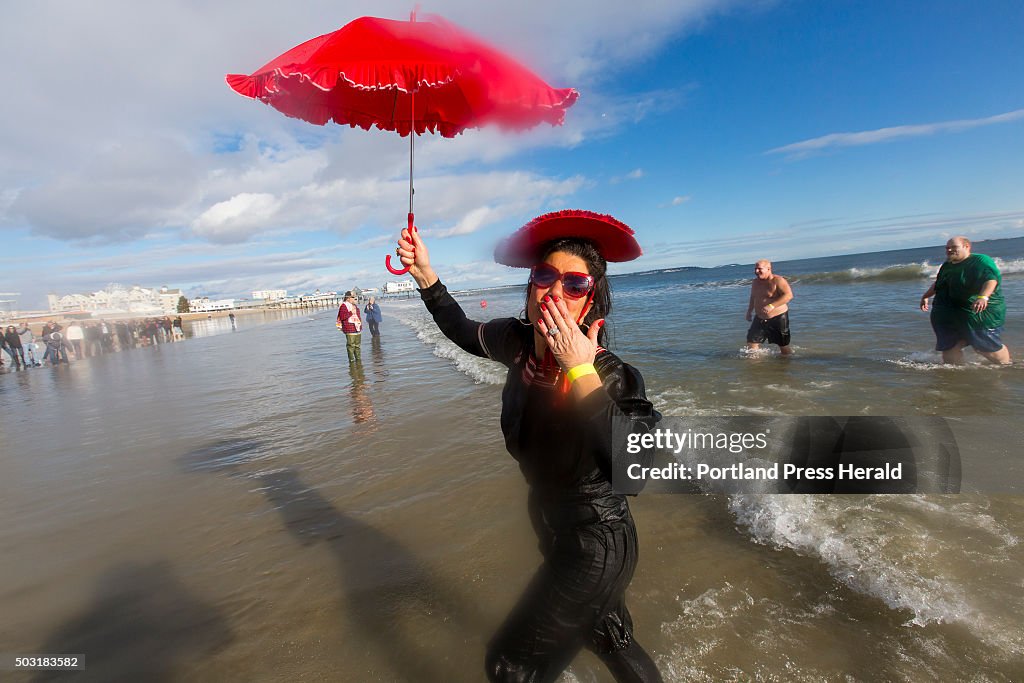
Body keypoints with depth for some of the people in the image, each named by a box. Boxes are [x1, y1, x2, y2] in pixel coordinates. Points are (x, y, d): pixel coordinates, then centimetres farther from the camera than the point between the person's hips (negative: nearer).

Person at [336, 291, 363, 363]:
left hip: (357, 328, 8)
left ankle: (358, 358, 19)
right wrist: (351, 312, -18)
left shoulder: (355, 306, 18)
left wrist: (360, 323, 18)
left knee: (357, 344, 11)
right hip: (349, 329, -8)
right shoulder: (343, 306, -8)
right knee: (351, 345, -6)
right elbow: (342, 317, -18)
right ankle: (351, 359, 2)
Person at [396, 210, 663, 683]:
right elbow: (462, 331, 6)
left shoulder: (609, 376, -30)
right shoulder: (518, 340, -13)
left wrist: (580, 371, -44)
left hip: (595, 545, -6)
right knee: (608, 638, 31)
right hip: (553, 528, 7)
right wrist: (424, 274, -3)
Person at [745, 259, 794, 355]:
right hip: (760, 319, 6)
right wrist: (749, 311, 16)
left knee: (784, 346, 7)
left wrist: (771, 306, -34)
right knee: (751, 342, -4)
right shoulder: (755, 282, 8)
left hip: (778, 318, -6)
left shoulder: (778, 280, -14)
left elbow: (788, 295, -26)